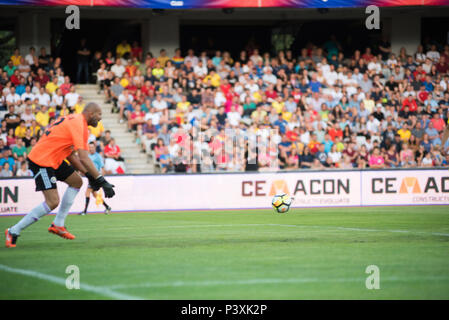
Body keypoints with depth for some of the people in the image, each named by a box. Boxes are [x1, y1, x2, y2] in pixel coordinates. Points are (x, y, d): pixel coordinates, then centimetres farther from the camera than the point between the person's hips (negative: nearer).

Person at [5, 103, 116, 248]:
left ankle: (58, 224, 17)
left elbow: (70, 154, 17)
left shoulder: (74, 120, 13)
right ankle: (14, 231, -8)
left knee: (76, 182, 16)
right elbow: (84, 158, -26)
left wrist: (88, 174, 10)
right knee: (53, 202, -16)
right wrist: (102, 181, -25)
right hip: (41, 161, -11)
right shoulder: (79, 125, -18)